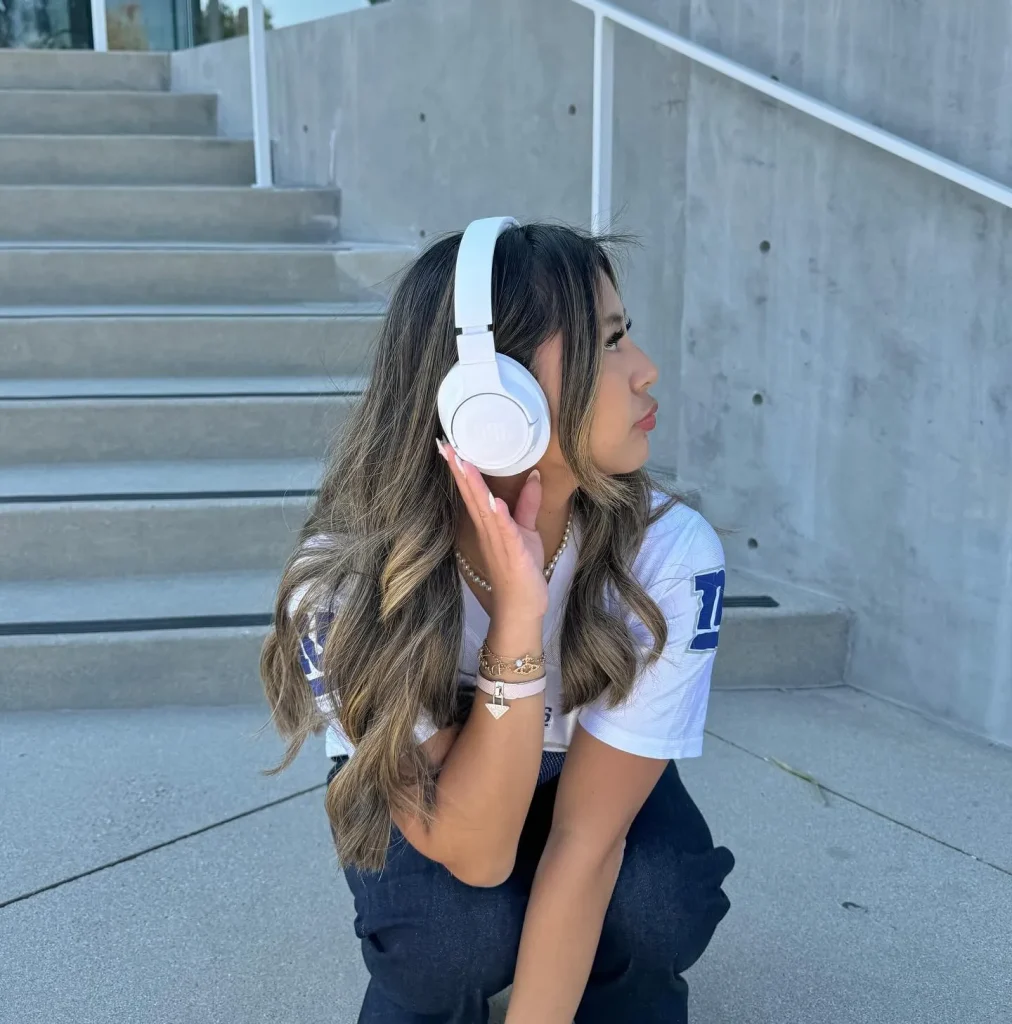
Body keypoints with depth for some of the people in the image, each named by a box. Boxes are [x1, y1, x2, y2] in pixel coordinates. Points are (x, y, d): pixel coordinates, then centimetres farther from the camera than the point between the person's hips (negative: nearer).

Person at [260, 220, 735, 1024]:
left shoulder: (673, 555, -32)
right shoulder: (345, 582, -34)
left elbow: (587, 838, -27)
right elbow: (474, 852, -34)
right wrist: (518, 620, -47)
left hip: (586, 782, 1)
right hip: (426, 799, -1)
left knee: (658, 901, -29)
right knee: (451, 926, -31)